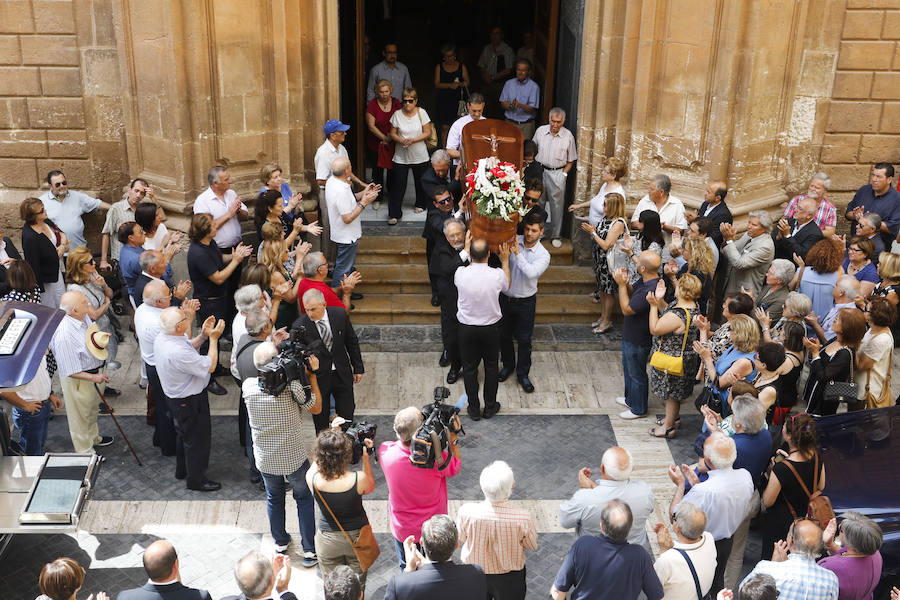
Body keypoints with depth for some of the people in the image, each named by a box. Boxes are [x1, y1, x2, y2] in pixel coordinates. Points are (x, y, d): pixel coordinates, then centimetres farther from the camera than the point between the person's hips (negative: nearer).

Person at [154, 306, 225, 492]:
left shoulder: (161, 338, -10)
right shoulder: (178, 352, -39)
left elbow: (188, 347, 9)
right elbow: (210, 366, -27)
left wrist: (202, 335, -4)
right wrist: (213, 338, -20)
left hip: (175, 396, 9)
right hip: (190, 401, -9)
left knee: (183, 434, 29)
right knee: (197, 438, 11)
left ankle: (182, 470, 48)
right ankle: (196, 480, 29)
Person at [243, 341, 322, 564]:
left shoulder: (248, 386, -17)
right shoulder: (292, 385, -26)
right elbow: (316, 408, -9)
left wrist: (274, 346, 1)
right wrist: (312, 375, -6)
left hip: (265, 460, 3)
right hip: (294, 458, -2)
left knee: (274, 499, 26)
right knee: (304, 499, 20)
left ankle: (280, 543, 42)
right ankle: (309, 550, 23)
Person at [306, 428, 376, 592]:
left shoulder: (312, 478, -26)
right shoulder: (358, 480, -29)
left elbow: (316, 463, 0)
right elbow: (370, 487, -3)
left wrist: (329, 437, -4)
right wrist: (366, 457, -8)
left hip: (327, 540, 1)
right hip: (357, 536, -1)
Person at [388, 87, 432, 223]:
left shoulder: (421, 113, -5)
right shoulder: (397, 114, -4)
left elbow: (427, 133, -5)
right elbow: (393, 134, 2)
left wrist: (413, 140, -18)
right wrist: (402, 141, -17)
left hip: (420, 156, 1)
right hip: (401, 156, 0)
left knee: (420, 181, 16)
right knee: (398, 184, -5)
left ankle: (421, 204, 41)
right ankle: (394, 213, -2)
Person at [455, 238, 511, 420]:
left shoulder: (461, 274, -21)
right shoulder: (497, 275, -21)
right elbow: (506, 286, 5)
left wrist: (466, 248, 14)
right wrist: (505, 260, 11)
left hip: (467, 328, 0)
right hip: (491, 328, 0)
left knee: (469, 368, 15)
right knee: (491, 367, 19)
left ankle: (474, 409, 26)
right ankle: (490, 407, 31)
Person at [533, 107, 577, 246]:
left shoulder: (568, 136, -3)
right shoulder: (540, 131, 1)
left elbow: (571, 160, 4)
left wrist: (564, 174, -5)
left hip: (557, 173, -2)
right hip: (540, 171, 2)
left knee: (557, 205, 2)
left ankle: (555, 236, 12)